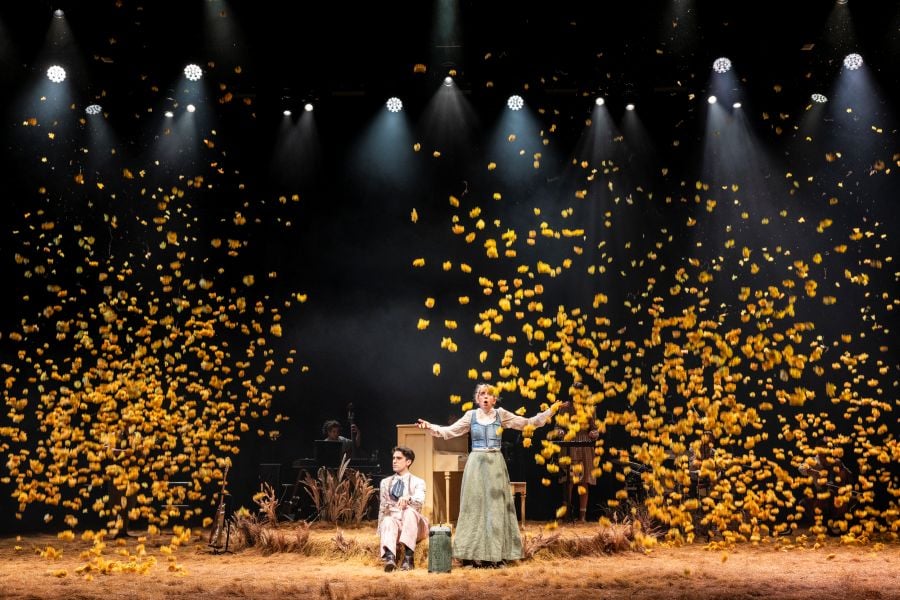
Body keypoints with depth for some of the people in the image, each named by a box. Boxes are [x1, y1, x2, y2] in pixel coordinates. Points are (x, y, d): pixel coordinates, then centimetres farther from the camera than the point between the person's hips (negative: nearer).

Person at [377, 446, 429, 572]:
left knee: (410, 511, -34)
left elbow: (420, 501, -15)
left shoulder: (418, 482, 7)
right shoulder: (385, 482, 18)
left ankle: (408, 557, -42)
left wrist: (408, 498, -38)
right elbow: (382, 508, 18)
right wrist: (381, 531, 6)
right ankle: (389, 558, -57)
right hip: (393, 521, 2)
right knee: (388, 520, -33)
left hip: (413, 526, -1)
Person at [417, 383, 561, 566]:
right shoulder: (471, 416, 5)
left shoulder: (501, 415, 5)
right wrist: (430, 427, -11)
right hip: (476, 464, 0)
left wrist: (549, 412, -2)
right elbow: (450, 431, 3)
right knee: (475, 506, -1)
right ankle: (474, 555, 1)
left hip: (495, 464, 0)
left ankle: (496, 554, 4)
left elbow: (528, 423, 6)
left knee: (495, 506, 0)